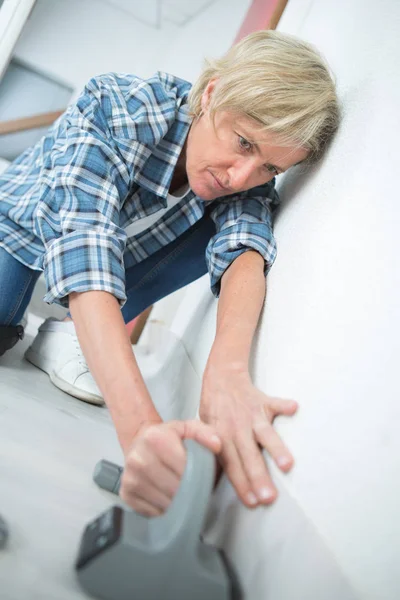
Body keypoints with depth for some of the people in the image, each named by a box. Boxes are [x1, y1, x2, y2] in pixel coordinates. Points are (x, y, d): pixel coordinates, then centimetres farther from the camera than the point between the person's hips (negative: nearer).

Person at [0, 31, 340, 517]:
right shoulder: (117, 108, -35)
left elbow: (242, 250, -36)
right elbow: (82, 247, -46)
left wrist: (225, 370, -59)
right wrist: (140, 425, -58)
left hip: (122, 257, 4)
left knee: (235, 225, -20)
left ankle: (65, 336, -12)